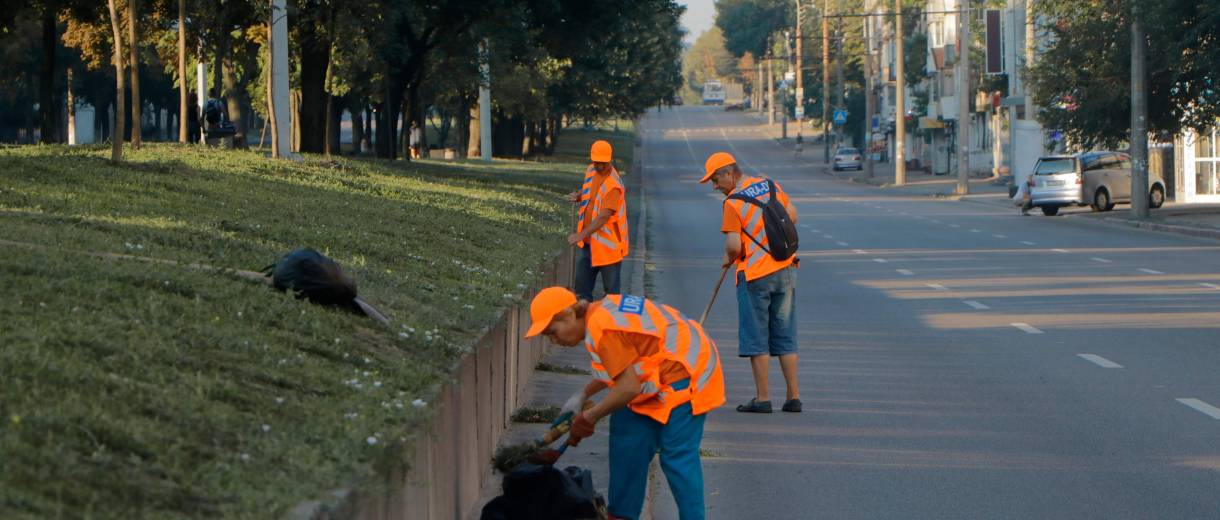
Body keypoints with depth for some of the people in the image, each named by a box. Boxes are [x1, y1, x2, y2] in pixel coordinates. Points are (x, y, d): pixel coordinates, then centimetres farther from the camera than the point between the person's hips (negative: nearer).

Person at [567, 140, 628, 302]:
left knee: (611, 291, 1)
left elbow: (604, 217, -29)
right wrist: (578, 196, -1)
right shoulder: (591, 171, 3)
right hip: (589, 243, 8)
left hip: (608, 246, -8)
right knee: (582, 288, 12)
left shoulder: (613, 185, -23)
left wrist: (582, 235, -35)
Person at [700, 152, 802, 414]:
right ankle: (793, 397, 11)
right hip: (786, 269, 6)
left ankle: (762, 398, 2)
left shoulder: (733, 203, -14)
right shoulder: (770, 185, 5)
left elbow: (734, 247, -18)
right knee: (785, 335, 11)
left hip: (755, 274, -6)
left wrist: (728, 259, 4)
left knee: (756, 338, 2)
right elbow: (792, 214, 19)